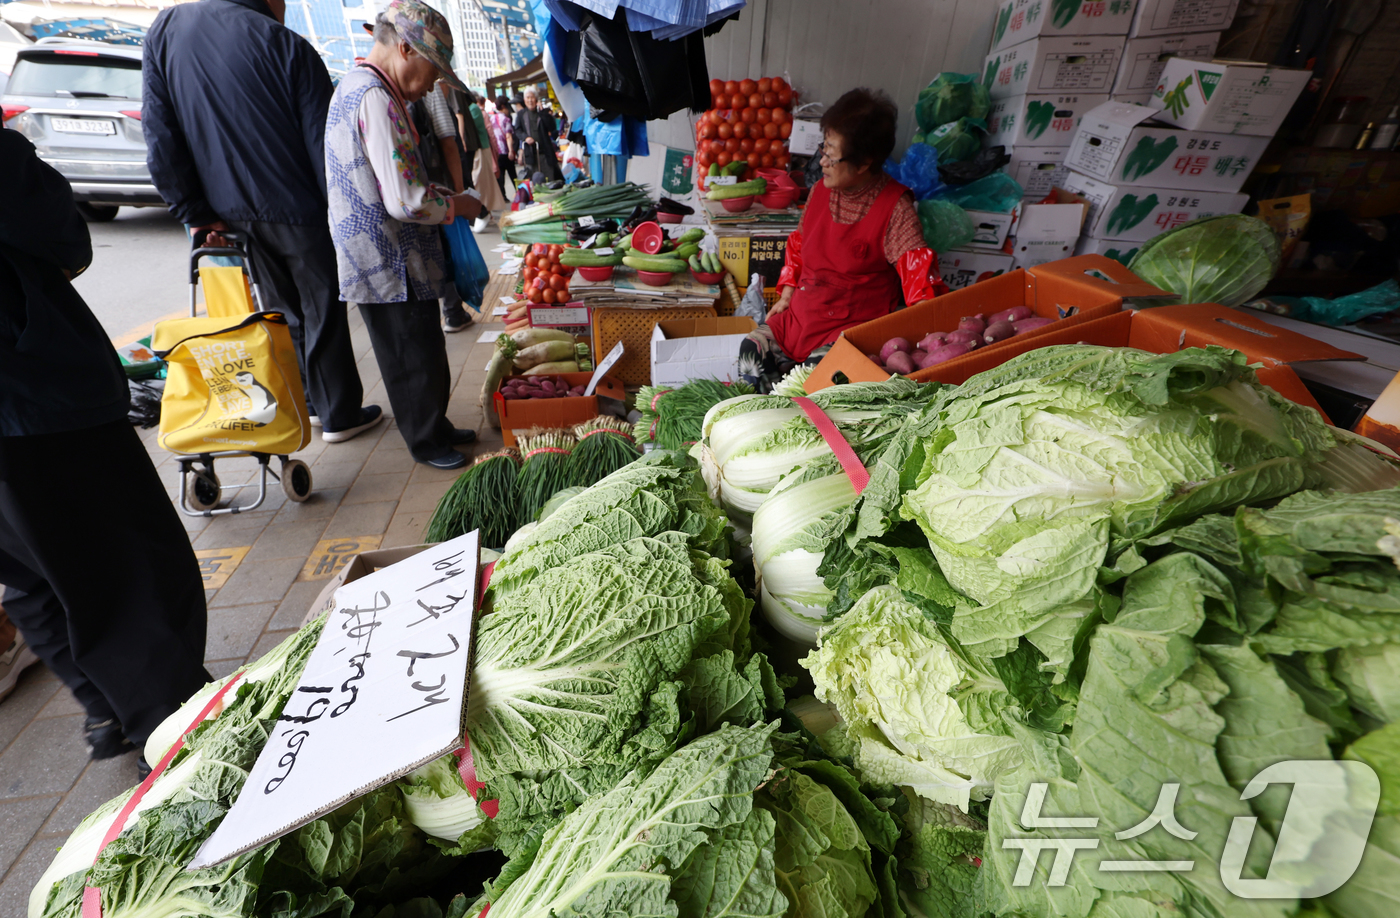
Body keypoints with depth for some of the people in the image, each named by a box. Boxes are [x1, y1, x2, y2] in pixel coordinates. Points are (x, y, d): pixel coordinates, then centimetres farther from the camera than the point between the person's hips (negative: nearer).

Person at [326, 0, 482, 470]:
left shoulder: (354, 86, 16)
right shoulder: (376, 99, -19)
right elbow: (404, 201, -25)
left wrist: (438, 193, 14)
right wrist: (458, 205, -9)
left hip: (379, 257, 10)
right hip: (390, 263, -10)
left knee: (422, 349, 18)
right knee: (415, 356, 2)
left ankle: (435, 428, 32)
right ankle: (427, 441, 18)